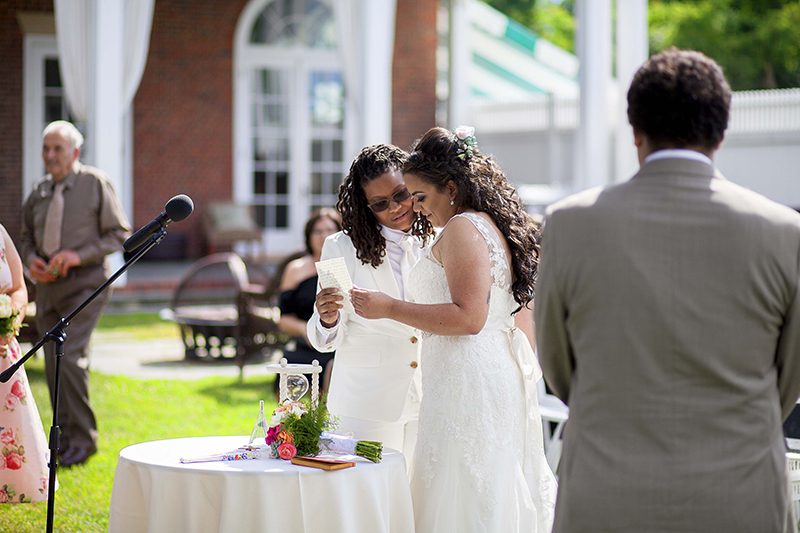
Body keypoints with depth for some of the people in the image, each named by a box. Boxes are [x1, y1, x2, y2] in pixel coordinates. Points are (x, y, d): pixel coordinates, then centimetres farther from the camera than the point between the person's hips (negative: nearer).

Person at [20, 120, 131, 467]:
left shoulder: (95, 184, -5)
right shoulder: (40, 192, 9)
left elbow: (119, 235, -5)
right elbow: (27, 237, 20)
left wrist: (79, 255, -17)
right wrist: (31, 259, -3)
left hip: (83, 285, -5)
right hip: (47, 285, 6)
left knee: (71, 357, -17)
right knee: (53, 364, 8)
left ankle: (83, 439, -5)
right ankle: (64, 438, 20)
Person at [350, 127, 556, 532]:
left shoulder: (462, 228, -11)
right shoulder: (500, 226, 18)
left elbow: (468, 317, -20)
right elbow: (521, 324, 21)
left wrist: (390, 308, -15)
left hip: (466, 382, -10)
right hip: (505, 374, 10)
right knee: (497, 496, 9)